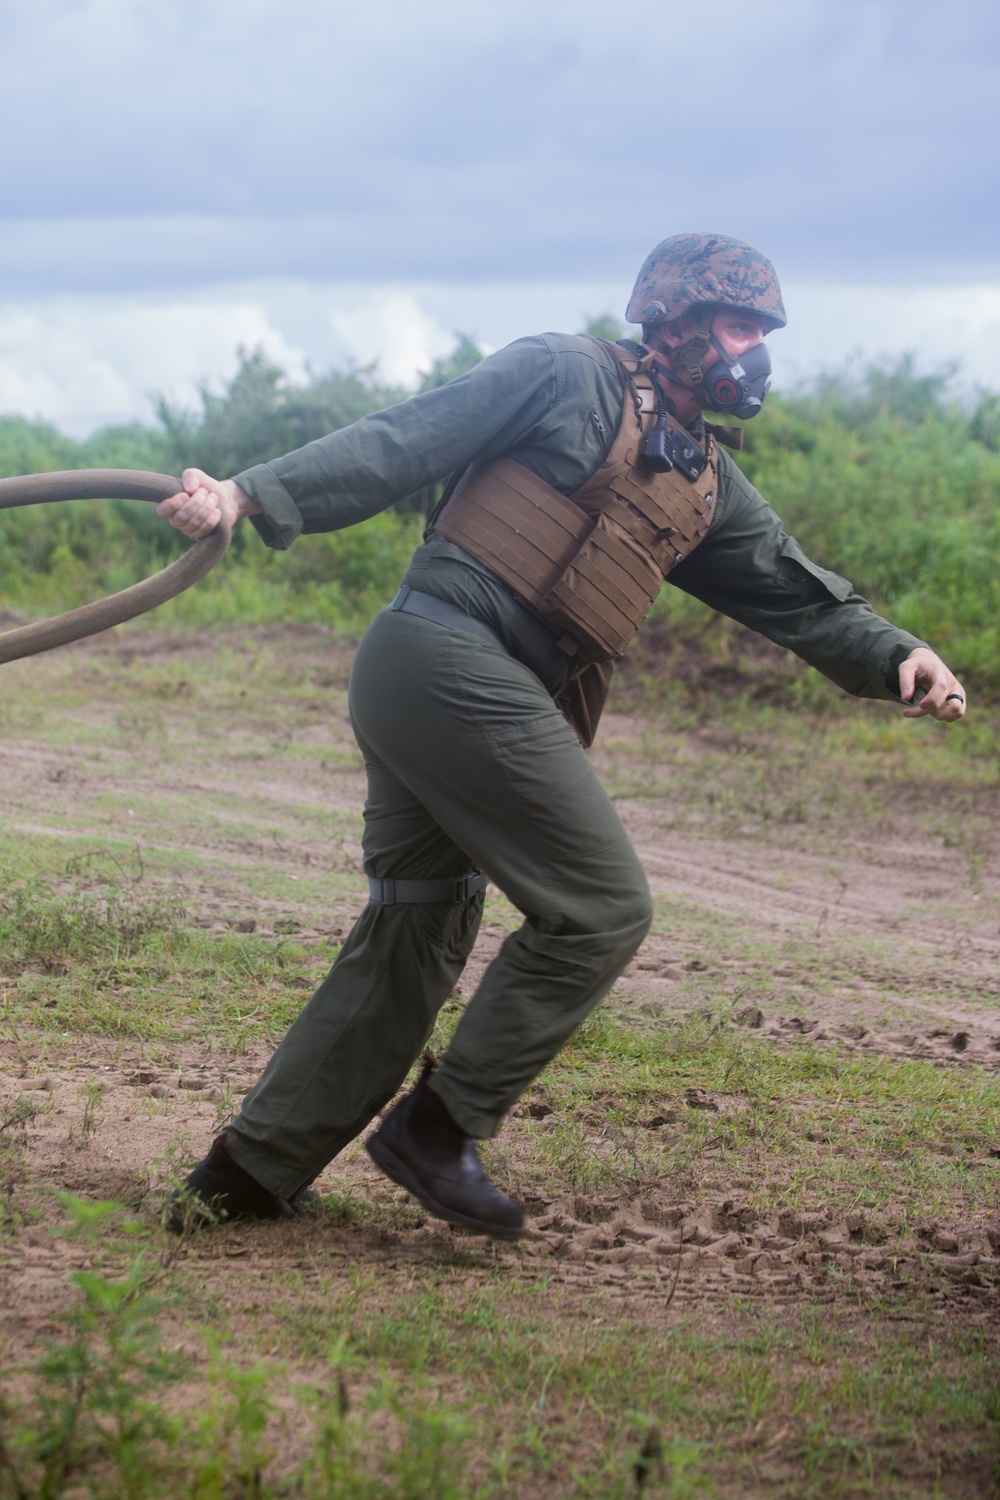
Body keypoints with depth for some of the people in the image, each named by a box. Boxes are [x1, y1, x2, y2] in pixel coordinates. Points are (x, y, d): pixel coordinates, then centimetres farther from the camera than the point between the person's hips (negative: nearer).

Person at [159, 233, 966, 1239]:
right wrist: (249, 493, -16)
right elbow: (399, 445, -7)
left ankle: (251, 1171, 17)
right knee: (600, 908, -6)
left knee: (417, 932, 13)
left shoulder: (708, 487, 21)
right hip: (449, 657, -9)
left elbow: (795, 592, 20)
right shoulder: (569, 378, -2)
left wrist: (896, 657, 2)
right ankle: (438, 1128, 1)